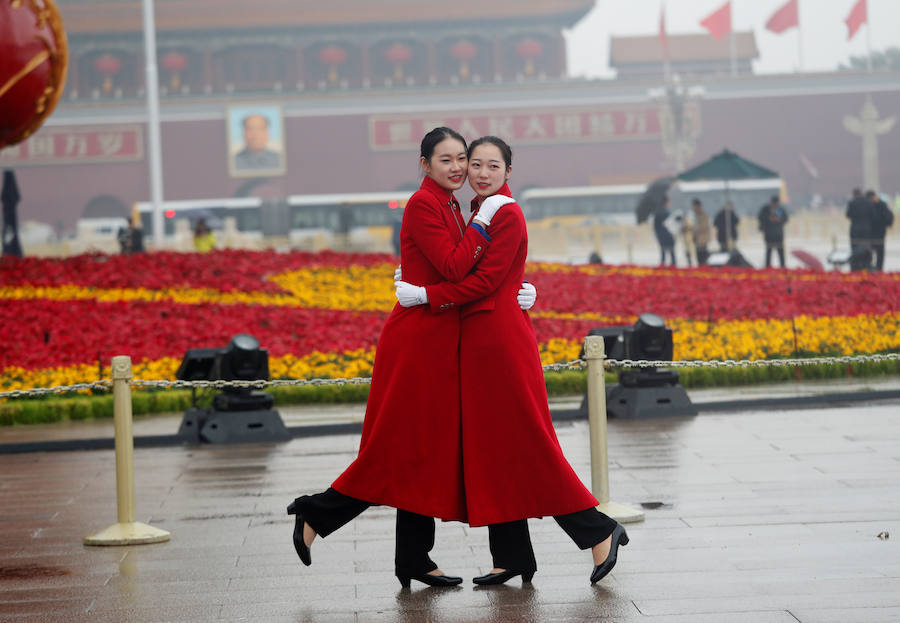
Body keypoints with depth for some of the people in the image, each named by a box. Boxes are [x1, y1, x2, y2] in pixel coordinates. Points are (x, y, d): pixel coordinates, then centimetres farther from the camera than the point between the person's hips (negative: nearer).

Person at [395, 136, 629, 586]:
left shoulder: (507, 215, -12)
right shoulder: (480, 214, 17)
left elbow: (486, 280, -18)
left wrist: (425, 295, -17)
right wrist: (414, 281, 9)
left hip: (501, 341, -10)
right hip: (480, 343, 10)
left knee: (526, 445, -7)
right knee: (490, 447, 8)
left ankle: (600, 531, 0)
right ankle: (512, 557, 12)